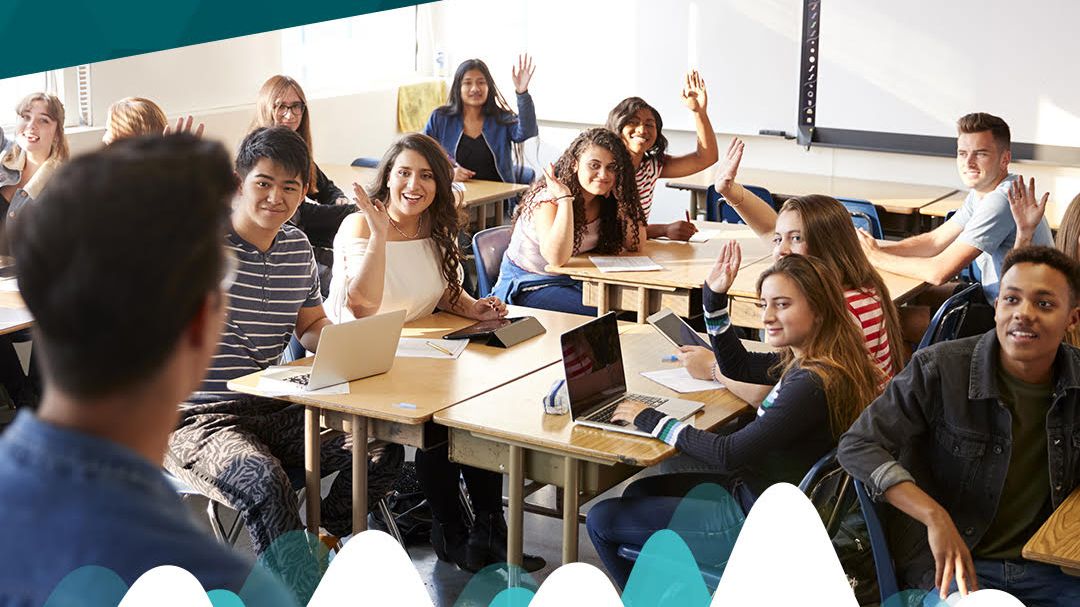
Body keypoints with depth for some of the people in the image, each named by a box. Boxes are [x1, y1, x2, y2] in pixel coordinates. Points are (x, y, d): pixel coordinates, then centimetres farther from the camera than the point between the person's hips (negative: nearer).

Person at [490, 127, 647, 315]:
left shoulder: (604, 201, -1)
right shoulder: (549, 198, -20)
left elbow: (635, 244, -5)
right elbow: (557, 258, -34)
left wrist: (623, 198, -15)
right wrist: (565, 199, -34)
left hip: (574, 281, 6)